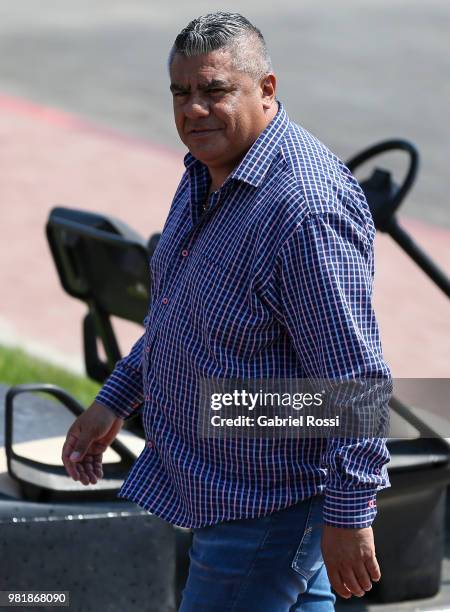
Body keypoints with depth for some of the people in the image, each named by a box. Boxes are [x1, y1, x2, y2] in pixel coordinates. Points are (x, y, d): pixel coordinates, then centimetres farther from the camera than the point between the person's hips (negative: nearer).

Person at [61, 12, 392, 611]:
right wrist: (114, 402, 18)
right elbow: (174, 308, 20)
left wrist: (349, 516, -26)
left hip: (263, 501, -10)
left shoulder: (307, 209, -29)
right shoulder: (208, 169, 4)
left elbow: (355, 375, -28)